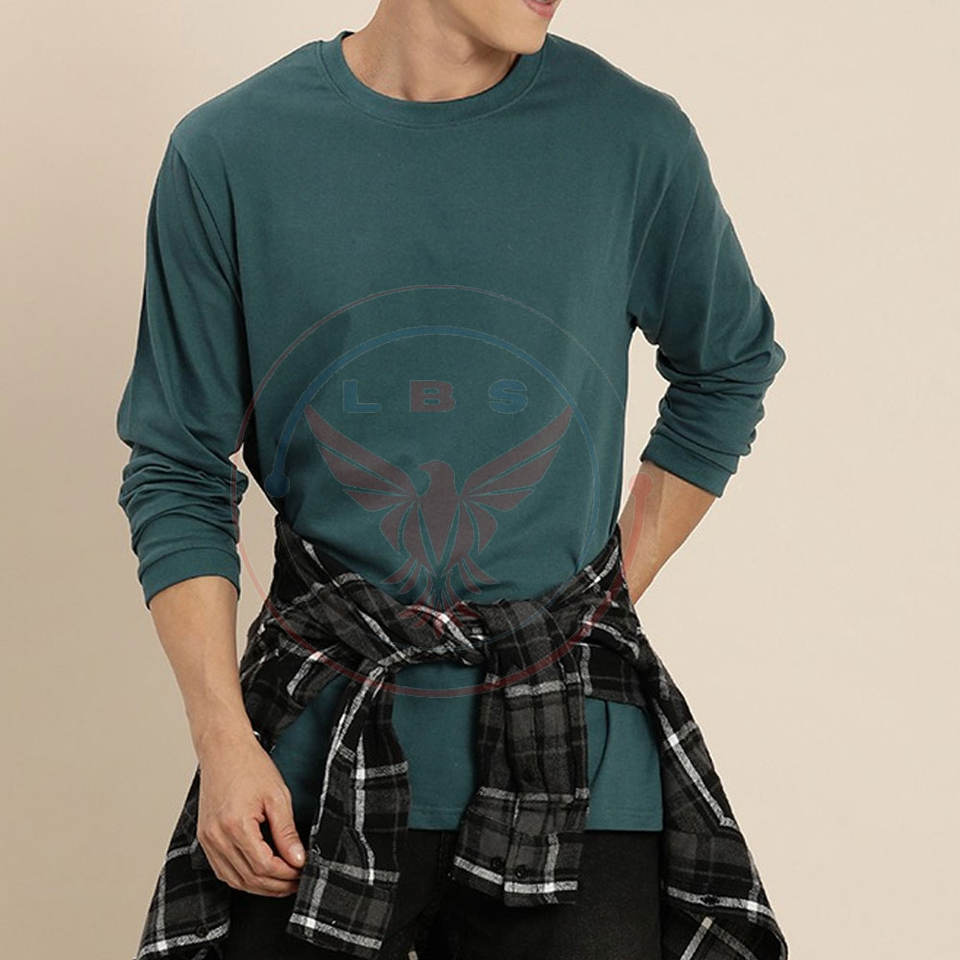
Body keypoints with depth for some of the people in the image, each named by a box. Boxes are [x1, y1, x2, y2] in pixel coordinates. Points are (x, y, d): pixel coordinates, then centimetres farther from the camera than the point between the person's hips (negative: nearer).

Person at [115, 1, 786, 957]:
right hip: (321, 747, 0)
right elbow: (177, 474, 1)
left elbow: (730, 368, 15)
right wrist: (223, 741, -6)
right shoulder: (225, 151, -4)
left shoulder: (634, 136, -2)